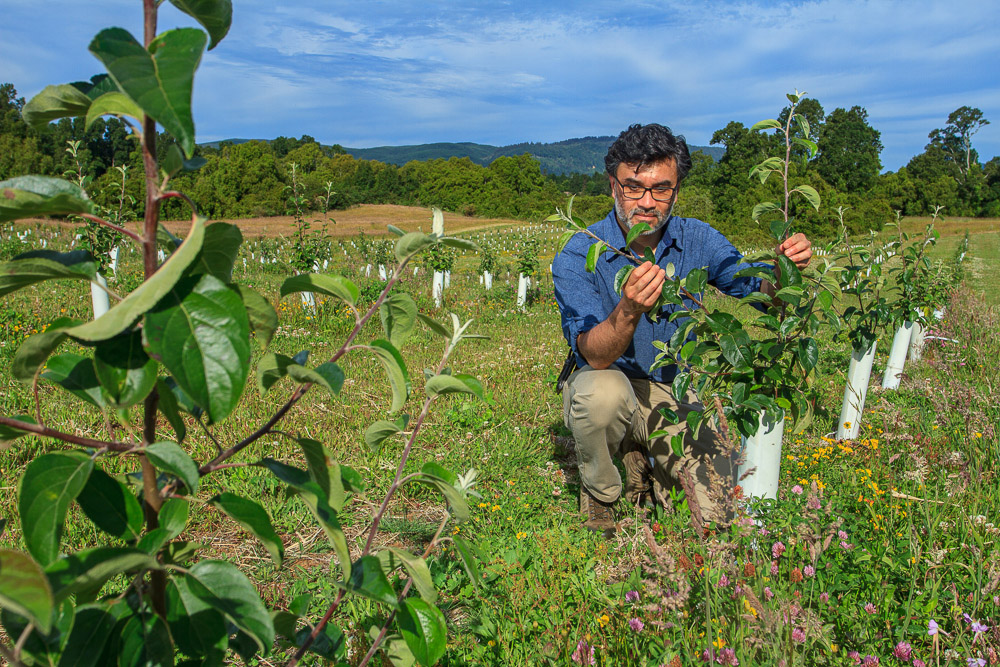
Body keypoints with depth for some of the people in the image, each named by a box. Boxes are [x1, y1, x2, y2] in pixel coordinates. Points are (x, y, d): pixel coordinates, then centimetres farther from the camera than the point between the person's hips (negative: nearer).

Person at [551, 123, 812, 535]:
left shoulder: (697, 240, -5)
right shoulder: (578, 257, -18)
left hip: (670, 393, 3)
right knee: (604, 390, -38)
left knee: (717, 505, -12)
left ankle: (641, 459, 19)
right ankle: (599, 495, -6)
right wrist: (629, 311, -48)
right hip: (600, 386, -2)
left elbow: (764, 293, -6)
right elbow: (595, 356, -27)